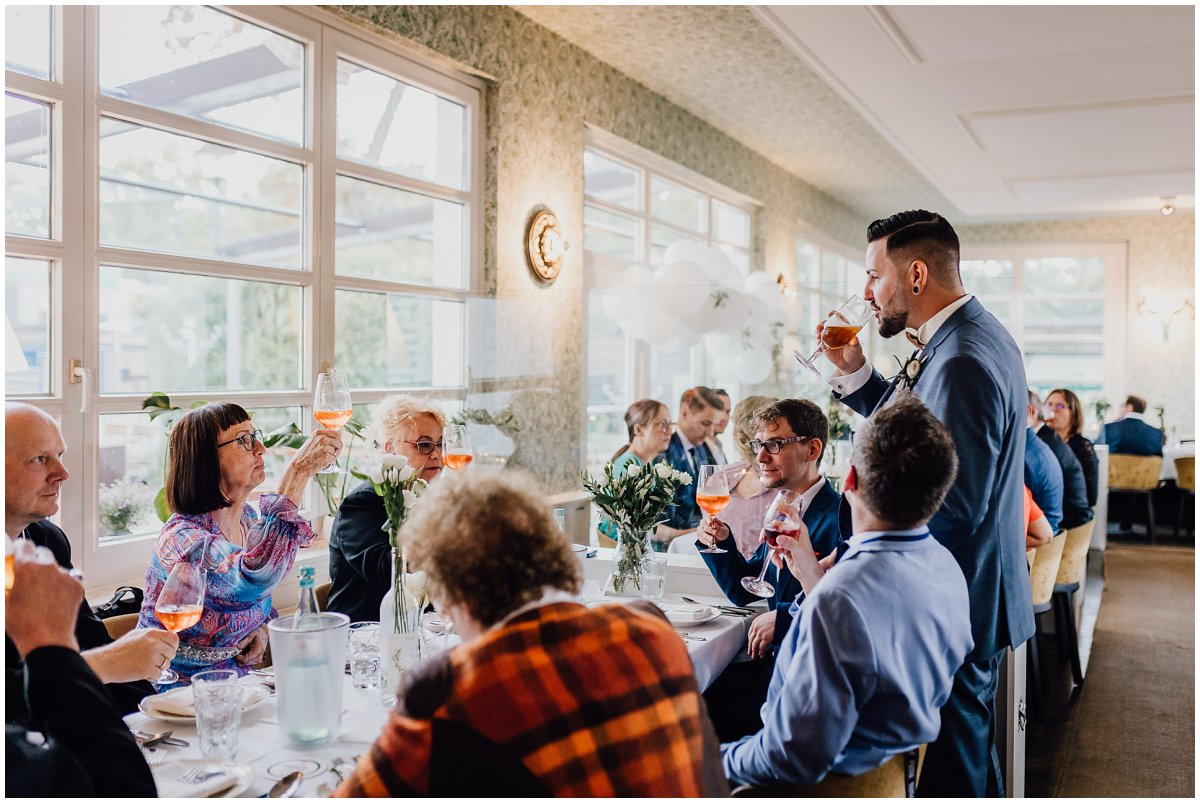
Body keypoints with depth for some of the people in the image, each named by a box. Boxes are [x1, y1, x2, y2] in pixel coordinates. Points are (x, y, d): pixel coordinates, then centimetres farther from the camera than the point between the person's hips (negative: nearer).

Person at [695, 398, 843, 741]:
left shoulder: (841, 518, -15)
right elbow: (743, 591, 18)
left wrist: (782, 617, -18)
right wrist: (719, 543, 2)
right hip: (775, 660, 8)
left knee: (709, 711, -19)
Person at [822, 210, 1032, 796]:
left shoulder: (961, 363, -26)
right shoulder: (975, 334, 8)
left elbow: (956, 506, -28)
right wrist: (856, 373, 3)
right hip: (973, 595, 10)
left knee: (949, 767, 5)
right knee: (972, 747, 26)